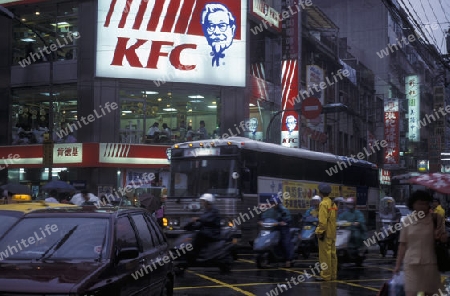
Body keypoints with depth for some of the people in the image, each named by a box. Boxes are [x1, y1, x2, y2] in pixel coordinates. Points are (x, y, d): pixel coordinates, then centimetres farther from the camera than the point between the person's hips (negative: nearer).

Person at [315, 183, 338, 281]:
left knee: (325, 255, -5)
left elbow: (323, 221, -20)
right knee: (332, 254, 11)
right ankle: (333, 274, 15)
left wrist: (319, 233, -16)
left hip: (325, 233, -9)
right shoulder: (333, 203, 12)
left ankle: (325, 275, -3)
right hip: (332, 233, 9)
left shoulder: (323, 204, -15)